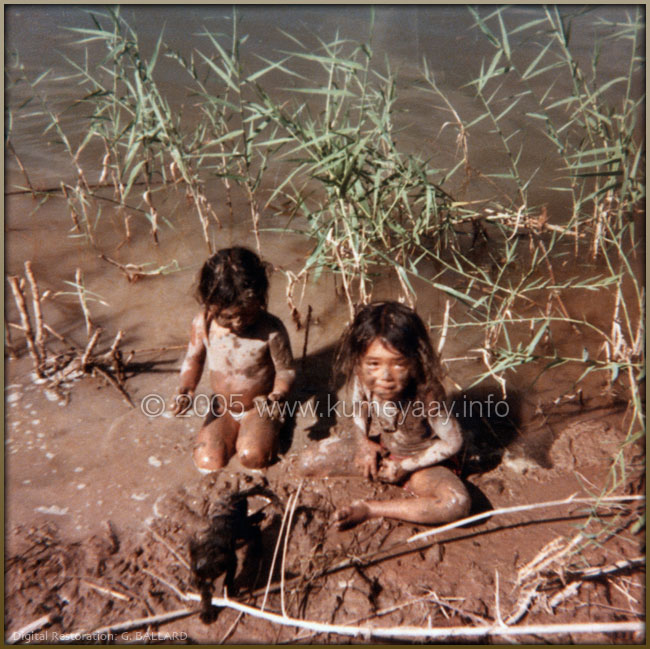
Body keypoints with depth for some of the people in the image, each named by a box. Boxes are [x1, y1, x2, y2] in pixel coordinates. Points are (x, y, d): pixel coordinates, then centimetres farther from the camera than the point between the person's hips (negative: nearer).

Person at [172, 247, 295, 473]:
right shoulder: (203, 324, -17)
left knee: (254, 457, -21)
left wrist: (276, 396, -34)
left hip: (259, 407, -3)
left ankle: (271, 423, 11)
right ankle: (234, 430, 22)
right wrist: (186, 391, -16)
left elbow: (285, 370, -15)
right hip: (222, 407, 3)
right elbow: (193, 359, 0)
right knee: (207, 462, -7)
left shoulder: (271, 330, -26)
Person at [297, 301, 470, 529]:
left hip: (417, 459, -3)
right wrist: (364, 443, -12)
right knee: (307, 463, -7)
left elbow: (452, 443, -20)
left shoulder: (427, 394, -34)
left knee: (458, 504, -33)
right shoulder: (360, 380, -24)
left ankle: (370, 509, -18)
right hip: (379, 450, 3)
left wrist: (408, 466, -16)